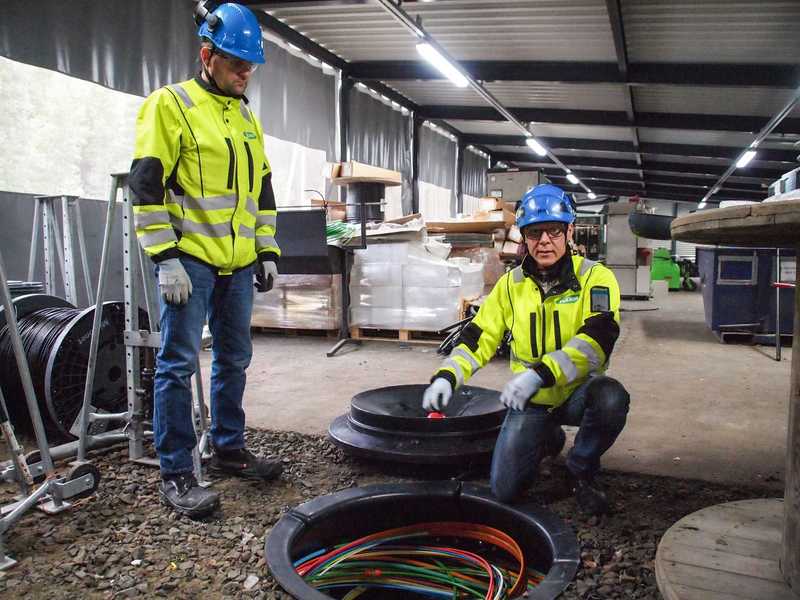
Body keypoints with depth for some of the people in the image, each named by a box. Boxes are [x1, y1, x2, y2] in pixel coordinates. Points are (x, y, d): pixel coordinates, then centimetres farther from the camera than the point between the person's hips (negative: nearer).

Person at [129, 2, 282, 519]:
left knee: (234, 360, 13)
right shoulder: (170, 105, -4)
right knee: (179, 365, -3)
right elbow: (147, 185, -10)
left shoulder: (247, 117, 17)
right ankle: (176, 474, 6)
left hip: (238, 263, 7)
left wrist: (268, 250, 14)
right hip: (191, 260, -7)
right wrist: (166, 257, -16)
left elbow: (262, 188, 20)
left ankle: (229, 449, 27)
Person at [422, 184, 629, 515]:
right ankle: (548, 438, 27)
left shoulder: (595, 277, -13)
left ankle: (581, 470, -5)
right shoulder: (511, 284, 0)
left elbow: (597, 339, -29)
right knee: (505, 490, -8)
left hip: (578, 391, -2)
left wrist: (539, 374, -43)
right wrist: (446, 376, -16)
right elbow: (478, 337, 2)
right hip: (531, 400, 3)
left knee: (611, 398, -38)